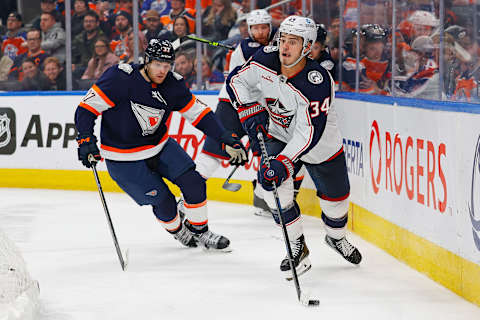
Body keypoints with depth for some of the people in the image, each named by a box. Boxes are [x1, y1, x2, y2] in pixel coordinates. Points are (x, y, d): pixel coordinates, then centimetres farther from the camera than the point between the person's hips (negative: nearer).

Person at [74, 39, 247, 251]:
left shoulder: (173, 85, -8)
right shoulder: (121, 78, -24)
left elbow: (199, 113, -1)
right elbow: (87, 107, -21)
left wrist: (228, 140, -7)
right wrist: (86, 140, -33)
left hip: (160, 145, 5)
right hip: (125, 158, -5)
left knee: (193, 182, -7)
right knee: (163, 200, -7)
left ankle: (199, 230, 15)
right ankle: (176, 230, 25)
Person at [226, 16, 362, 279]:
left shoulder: (318, 82, -34)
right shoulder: (266, 60, -20)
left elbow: (309, 134, -38)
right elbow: (236, 79, -1)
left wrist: (283, 163, -47)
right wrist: (250, 110, -16)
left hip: (321, 146, -2)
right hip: (279, 136, 2)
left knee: (335, 196, 11)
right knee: (272, 185, -23)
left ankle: (336, 237, 46)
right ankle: (297, 246, -6)